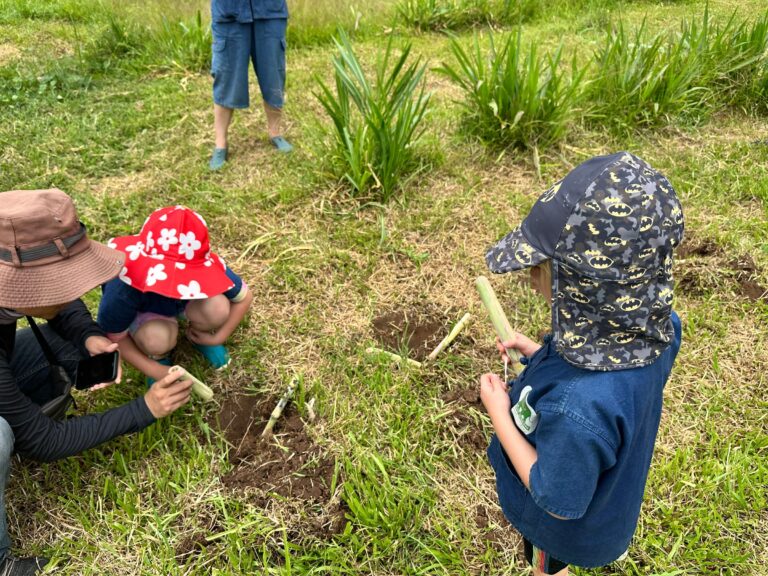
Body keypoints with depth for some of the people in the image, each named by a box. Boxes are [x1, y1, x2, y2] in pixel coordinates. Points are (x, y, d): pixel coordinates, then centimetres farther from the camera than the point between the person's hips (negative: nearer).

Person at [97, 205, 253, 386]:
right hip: (142, 310, -1)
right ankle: (158, 357, 2)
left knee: (217, 309, -33)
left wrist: (218, 337, -16)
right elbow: (115, 338, -21)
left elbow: (244, 297, -15)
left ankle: (198, 336, 4)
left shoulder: (207, 268, -35)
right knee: (157, 339, -37)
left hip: (184, 302, 2)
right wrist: (154, 370, -25)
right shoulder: (124, 289, -40)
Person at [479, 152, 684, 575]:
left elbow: (559, 502, -30)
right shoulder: (655, 329, -24)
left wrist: (499, 414, -25)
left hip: (561, 524, -6)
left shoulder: (578, 409, -49)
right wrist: (539, 356, -10)